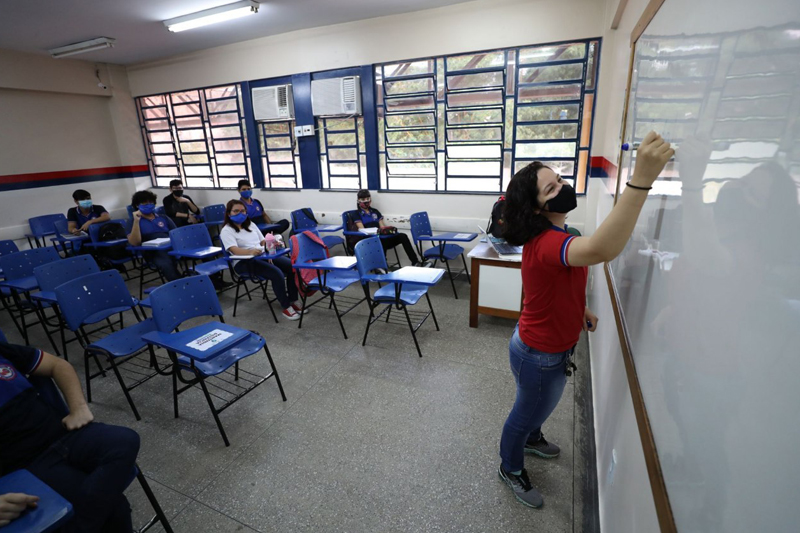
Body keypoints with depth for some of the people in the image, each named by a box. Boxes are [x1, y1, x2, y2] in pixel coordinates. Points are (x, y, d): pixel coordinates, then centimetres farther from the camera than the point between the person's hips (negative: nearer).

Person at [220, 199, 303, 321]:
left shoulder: (250, 224, 20)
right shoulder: (226, 231, -1)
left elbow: (263, 241, 17)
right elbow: (235, 250, -18)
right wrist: (251, 251, -39)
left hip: (263, 256, 7)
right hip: (244, 262, -6)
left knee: (292, 266, -16)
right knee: (277, 273, -31)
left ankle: (293, 301, -6)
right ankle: (286, 307, -20)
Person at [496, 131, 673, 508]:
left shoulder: (549, 236, 0)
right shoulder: (547, 243, -34)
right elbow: (601, 250, -57)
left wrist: (580, 309, 8)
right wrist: (641, 178, -59)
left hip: (549, 345, 9)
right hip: (540, 356, -9)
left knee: (540, 405, 33)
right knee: (529, 411, 16)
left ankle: (531, 439, 62)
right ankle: (511, 469, 44)